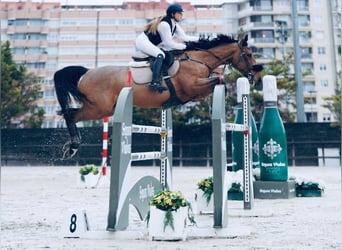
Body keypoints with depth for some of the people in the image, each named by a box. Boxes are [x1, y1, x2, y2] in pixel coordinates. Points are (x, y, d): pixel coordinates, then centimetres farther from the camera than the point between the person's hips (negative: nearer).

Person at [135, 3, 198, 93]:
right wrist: (184, 46, -17)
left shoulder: (174, 25, 6)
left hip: (153, 45, 11)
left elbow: (184, 37, 3)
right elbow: (169, 43, -22)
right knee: (160, 55, -32)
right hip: (143, 41, -11)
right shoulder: (164, 24, -23)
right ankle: (155, 83, -42)